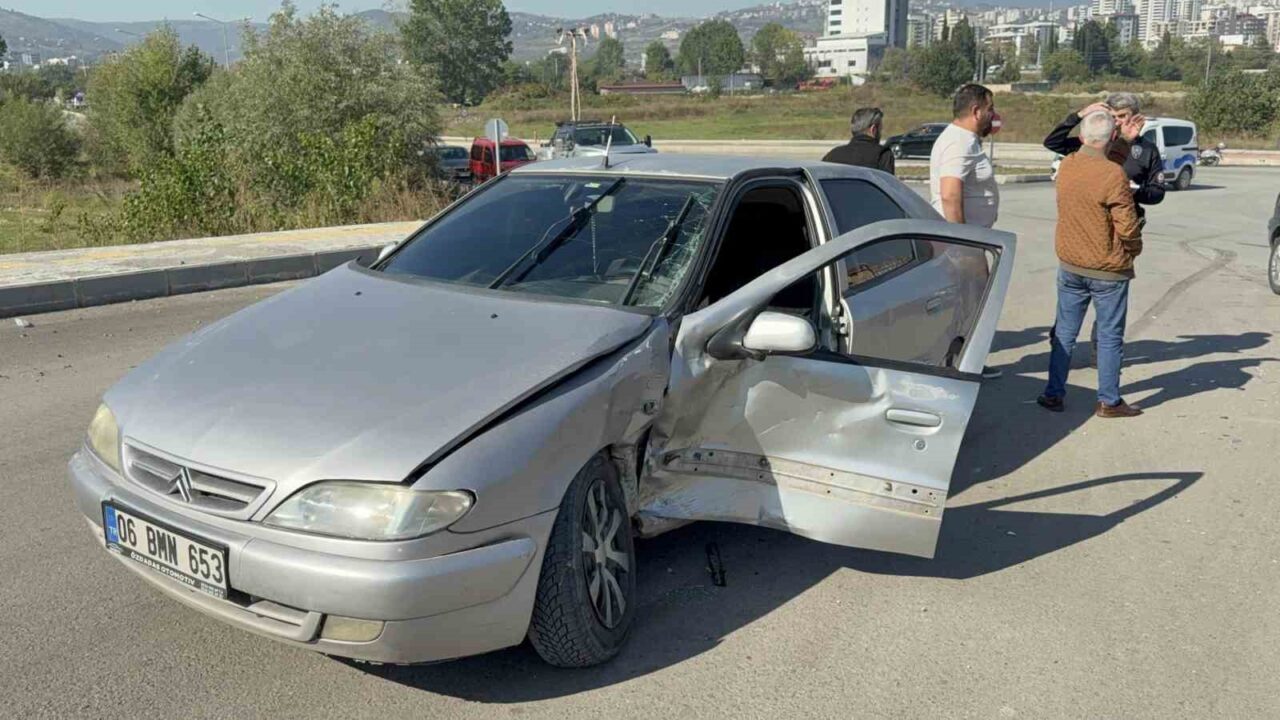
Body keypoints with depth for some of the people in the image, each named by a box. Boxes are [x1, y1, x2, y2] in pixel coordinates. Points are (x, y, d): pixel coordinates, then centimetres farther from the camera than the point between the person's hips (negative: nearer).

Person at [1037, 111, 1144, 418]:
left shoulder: (1066, 166, -3)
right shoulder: (1114, 176, -20)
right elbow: (1128, 227, -17)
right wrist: (1134, 250, 1)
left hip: (1069, 266, 5)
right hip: (1108, 270, -5)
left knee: (1064, 333, 14)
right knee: (1109, 337, 7)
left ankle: (1054, 394, 19)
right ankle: (1108, 402, 15)